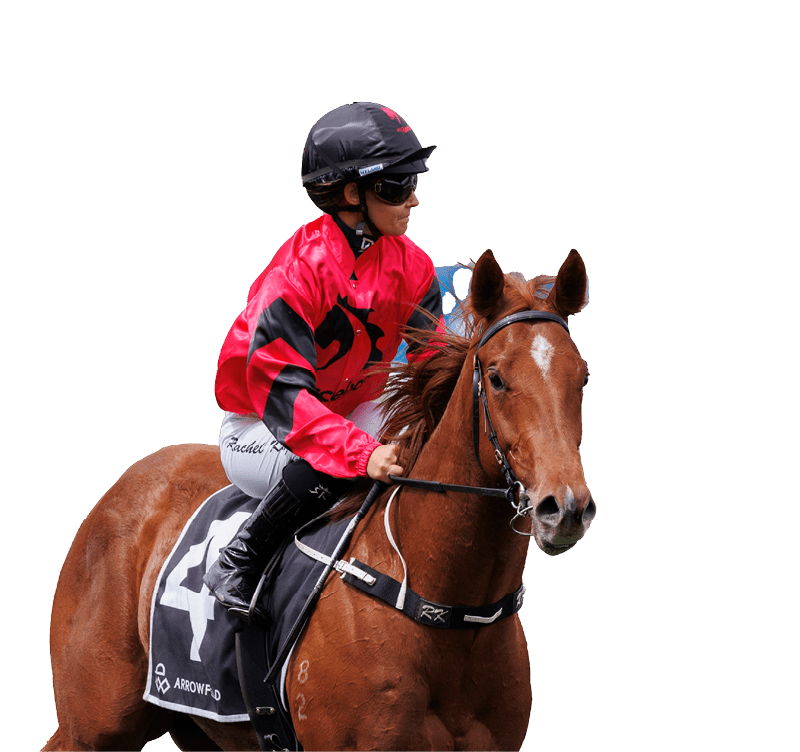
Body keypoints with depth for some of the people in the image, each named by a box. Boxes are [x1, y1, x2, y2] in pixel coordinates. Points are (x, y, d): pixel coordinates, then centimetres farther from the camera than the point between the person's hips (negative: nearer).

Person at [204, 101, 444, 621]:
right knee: (327, 469, -39)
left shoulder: (410, 265, -5)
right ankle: (239, 565, -18)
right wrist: (362, 454, -47)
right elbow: (281, 390, -35)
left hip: (354, 413, 7)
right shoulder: (298, 273, -27)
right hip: (259, 431, -7)